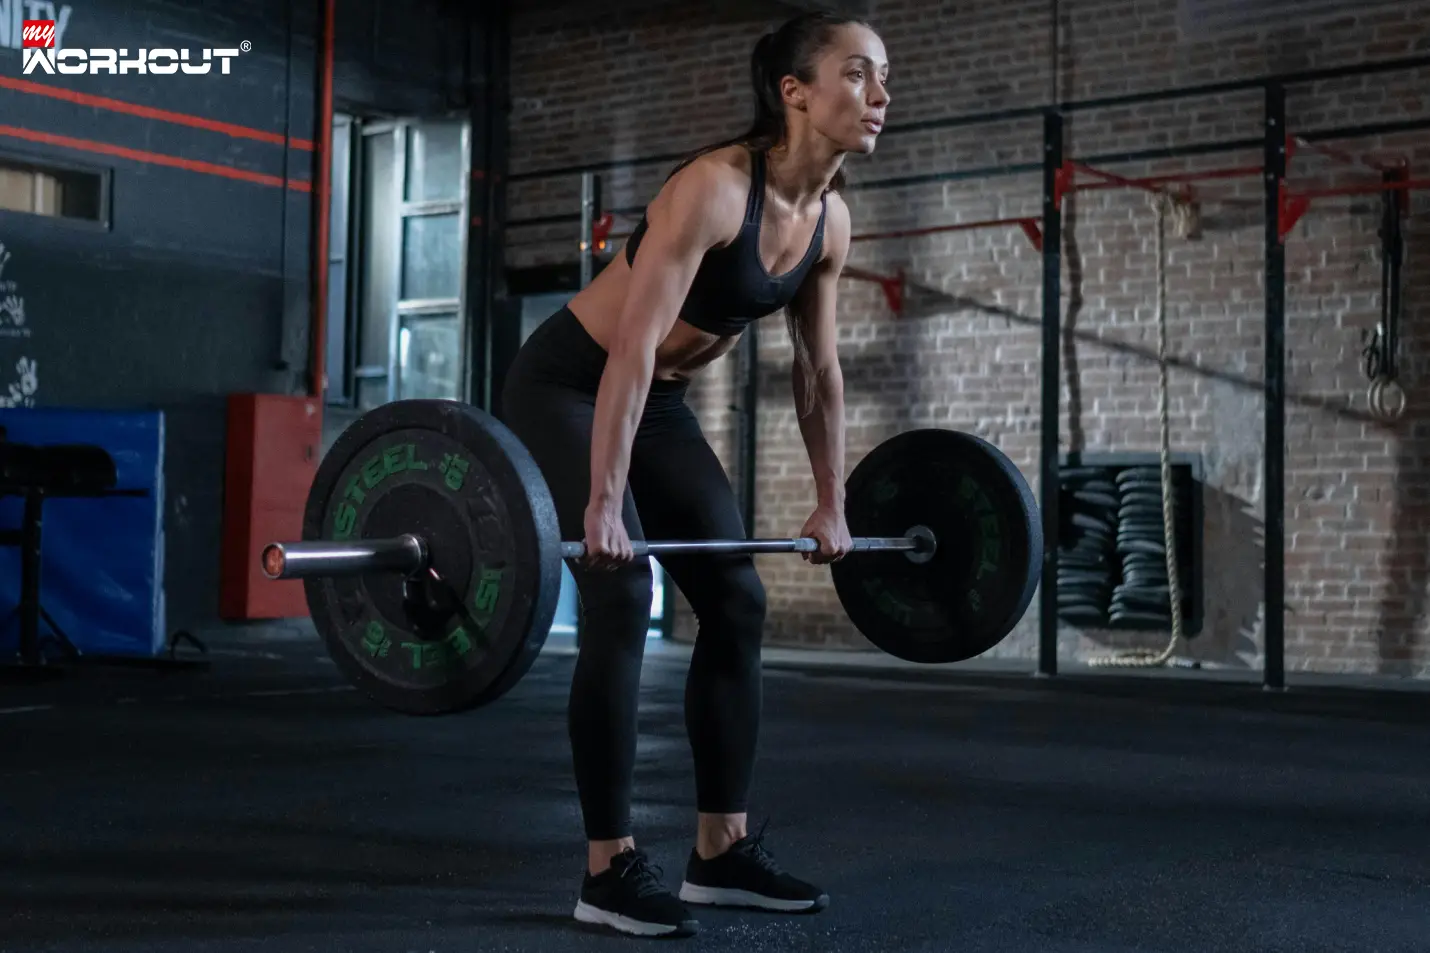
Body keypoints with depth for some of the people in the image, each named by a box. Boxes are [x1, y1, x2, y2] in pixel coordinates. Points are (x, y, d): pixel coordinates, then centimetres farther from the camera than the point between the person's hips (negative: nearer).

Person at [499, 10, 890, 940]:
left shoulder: (831, 219, -4)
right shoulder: (714, 187, -28)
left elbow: (820, 368, 6)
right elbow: (633, 346, -33)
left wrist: (832, 504, 8)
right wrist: (602, 503, -35)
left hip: (658, 401, 8)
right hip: (567, 385, -8)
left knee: (737, 603, 3)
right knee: (622, 595, -18)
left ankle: (723, 849, 11)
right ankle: (611, 867, -8)